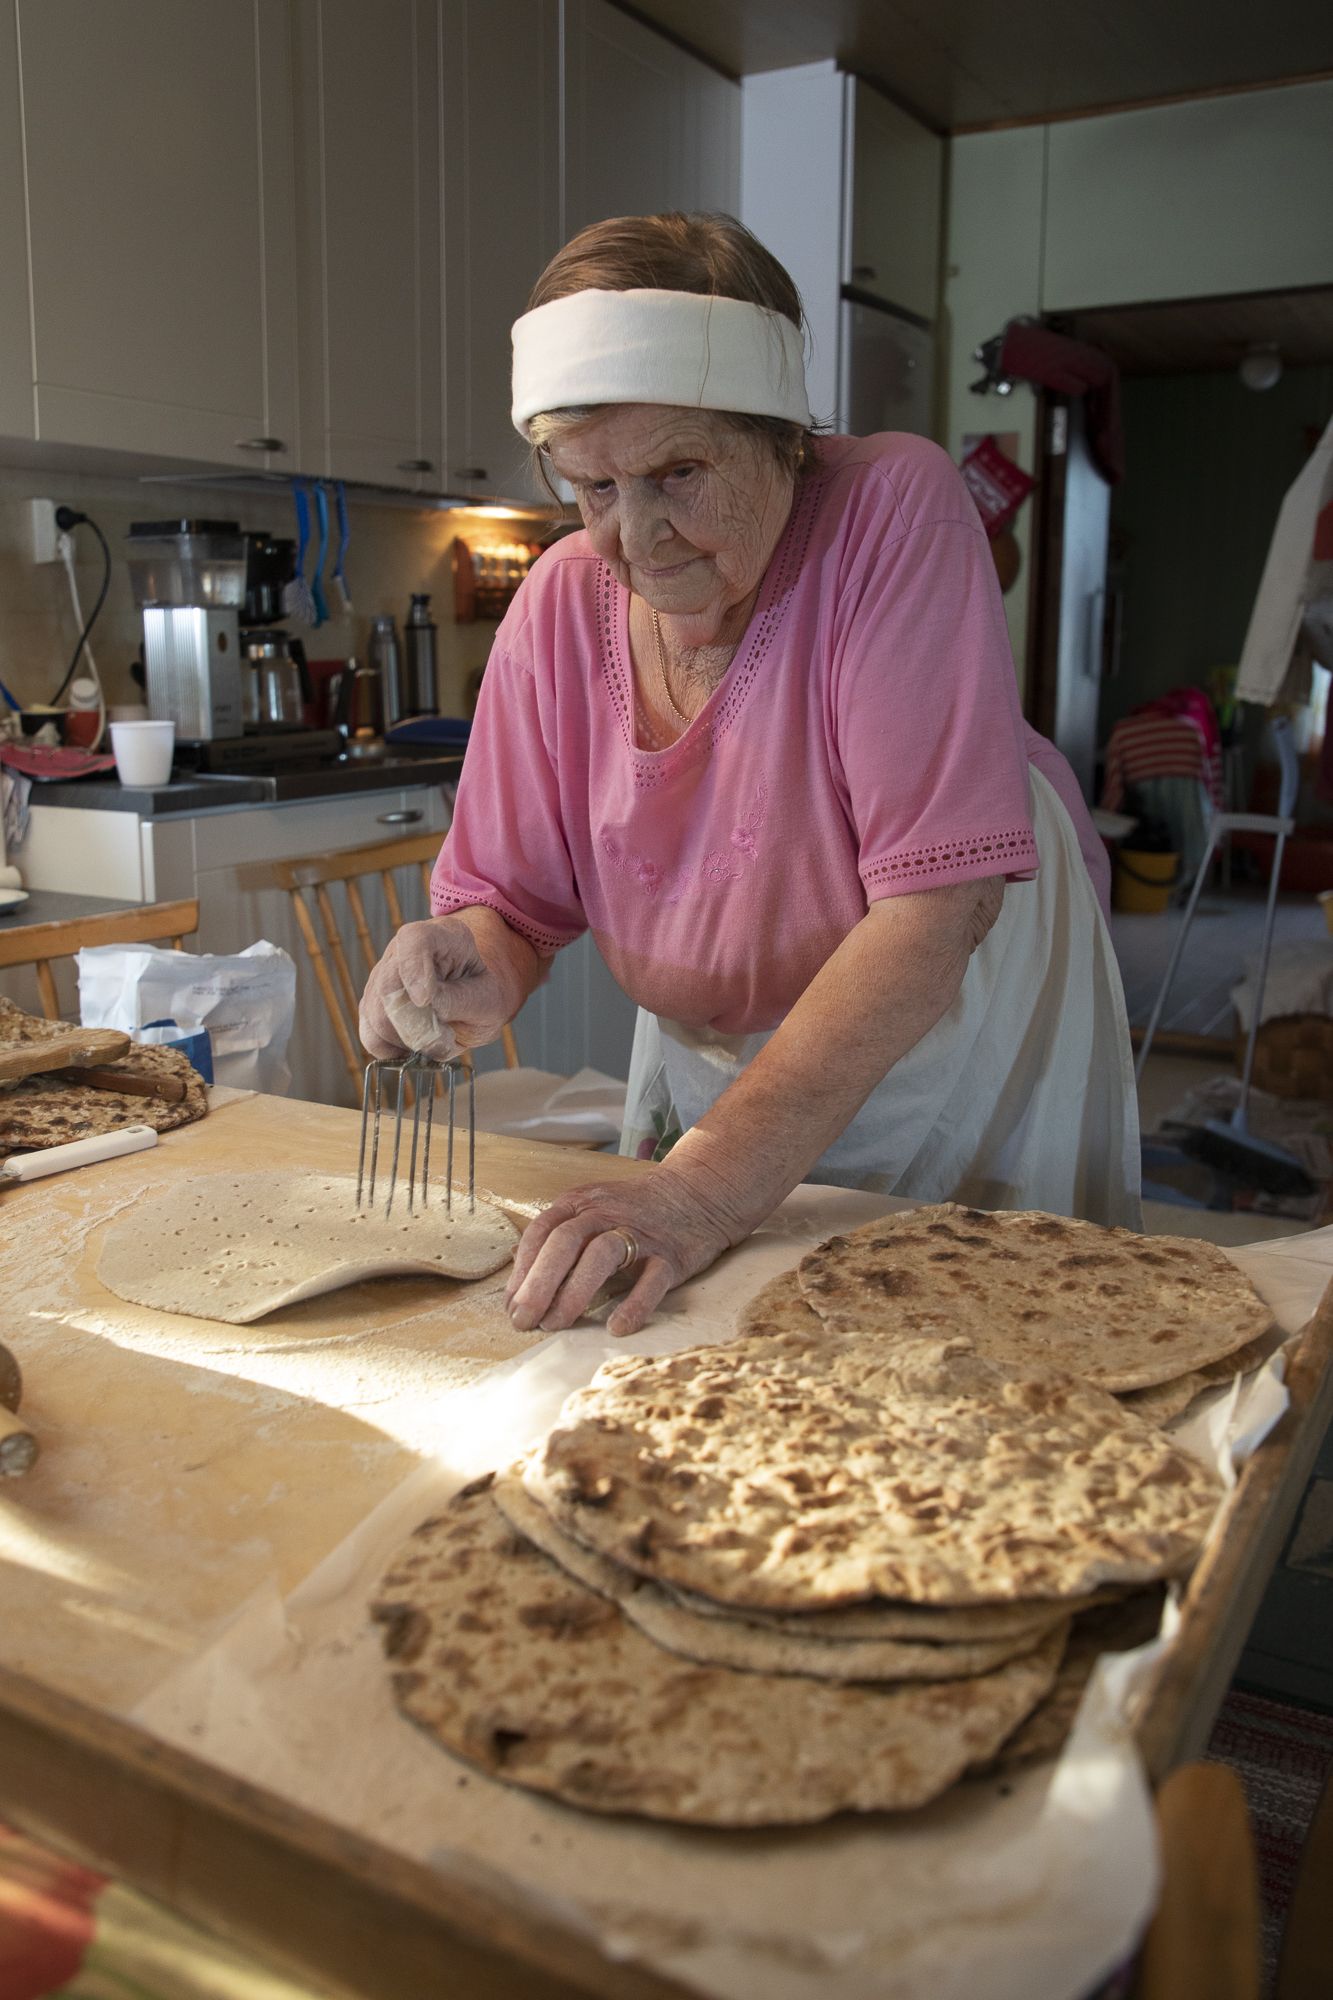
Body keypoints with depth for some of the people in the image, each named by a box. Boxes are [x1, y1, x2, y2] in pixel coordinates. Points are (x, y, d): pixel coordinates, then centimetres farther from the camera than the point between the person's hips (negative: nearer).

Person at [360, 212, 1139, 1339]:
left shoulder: (896, 508, -26)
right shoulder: (561, 608, -13)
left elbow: (936, 899, -33)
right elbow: (510, 897, -7)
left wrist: (720, 1175, -40)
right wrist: (479, 972, -33)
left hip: (952, 1021, -3)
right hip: (710, 1059, 4)